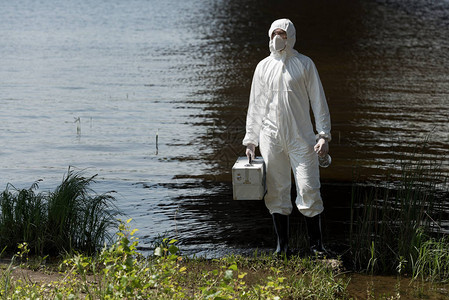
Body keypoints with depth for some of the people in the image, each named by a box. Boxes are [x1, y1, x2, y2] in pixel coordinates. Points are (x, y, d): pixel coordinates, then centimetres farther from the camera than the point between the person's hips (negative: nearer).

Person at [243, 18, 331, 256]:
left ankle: (315, 243, 4)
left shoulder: (305, 64, 3)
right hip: (271, 138, 2)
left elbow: (318, 101, 4)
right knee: (276, 191, 4)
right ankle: (282, 244, 13)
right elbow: (255, 106, 15)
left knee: (308, 189, -6)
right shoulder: (263, 67, 10)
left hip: (301, 138, -2)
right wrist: (250, 140, 11)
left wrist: (324, 135, -5)